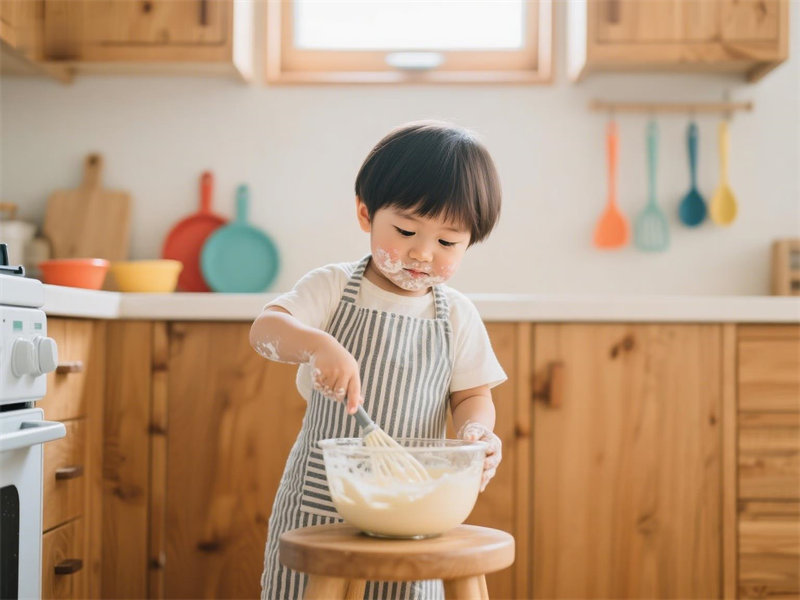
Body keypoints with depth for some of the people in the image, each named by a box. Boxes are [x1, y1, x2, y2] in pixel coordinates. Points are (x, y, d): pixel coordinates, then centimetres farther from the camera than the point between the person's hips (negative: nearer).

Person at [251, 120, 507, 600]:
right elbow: (265, 328, -15)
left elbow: (472, 394, 7)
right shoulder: (333, 287, -3)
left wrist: (476, 431, -17)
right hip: (321, 501, -1)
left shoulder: (458, 316, 4)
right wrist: (318, 344, -37)